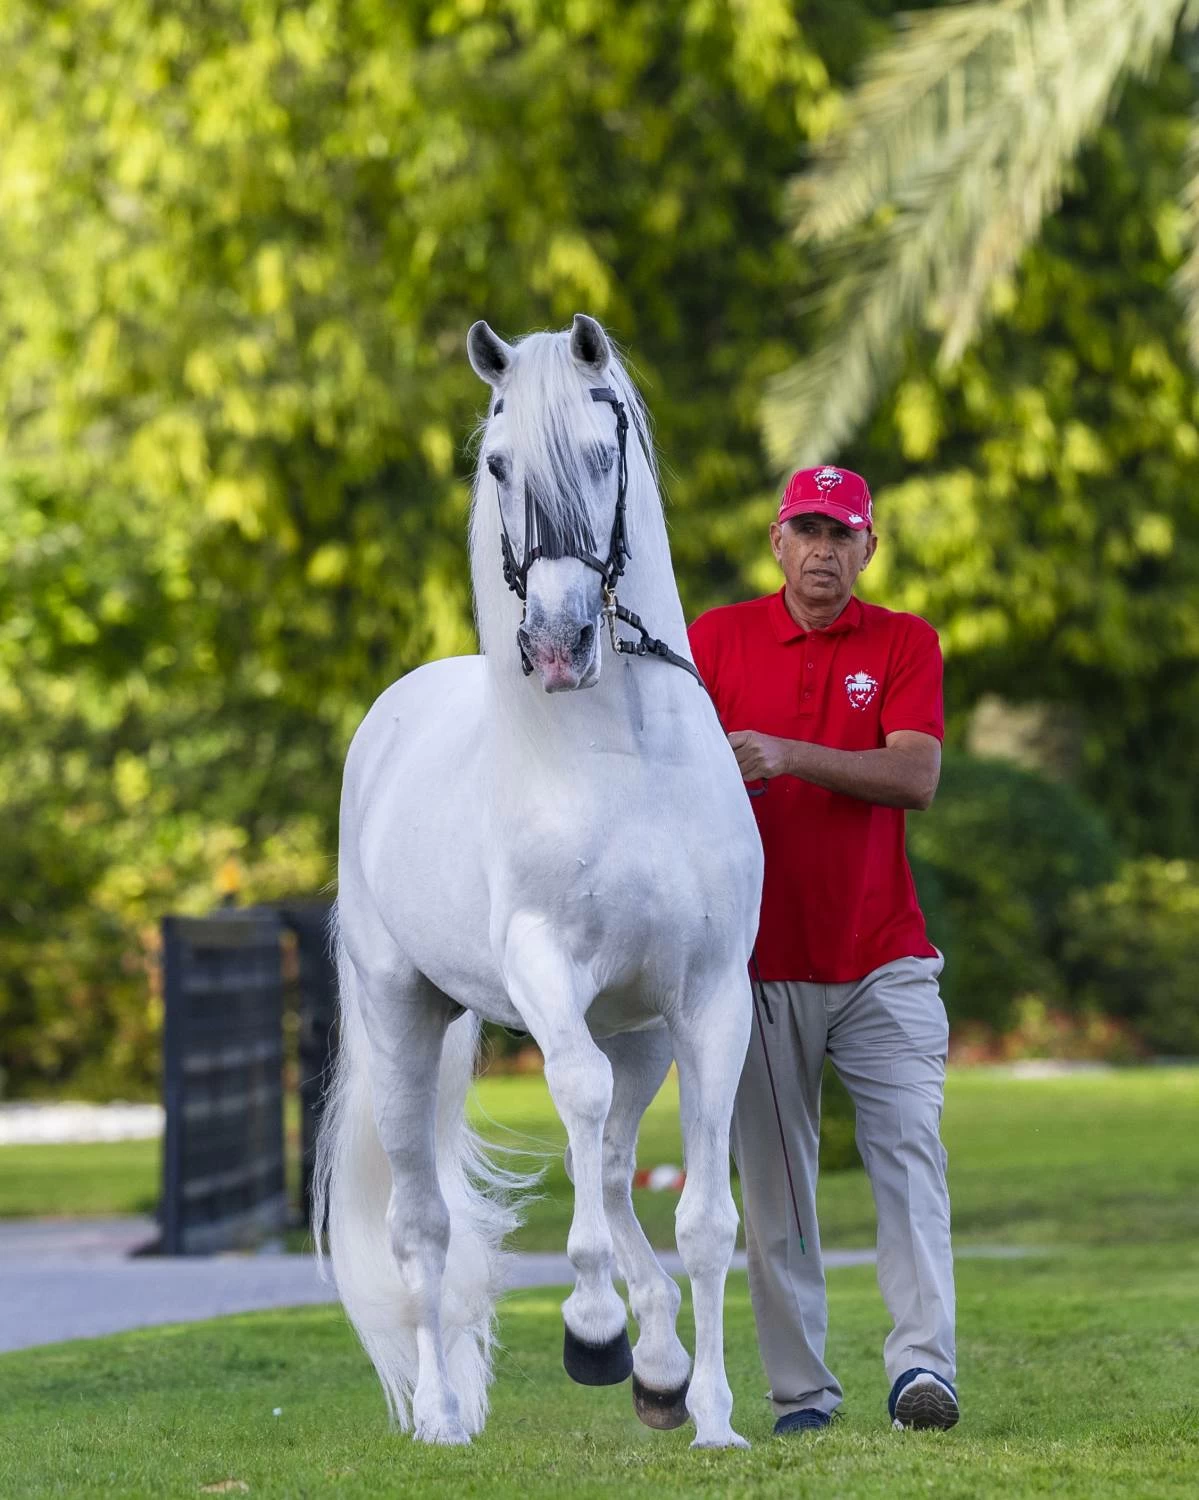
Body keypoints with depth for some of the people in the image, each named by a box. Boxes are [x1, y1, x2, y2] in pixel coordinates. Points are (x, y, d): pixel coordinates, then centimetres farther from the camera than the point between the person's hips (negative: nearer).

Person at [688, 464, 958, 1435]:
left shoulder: (905, 644, 4)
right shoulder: (719, 637, 7)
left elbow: (917, 776, -10)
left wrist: (790, 756, -21)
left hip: (883, 962, -1)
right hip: (761, 962, 1)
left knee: (910, 1150, -13)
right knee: (774, 1182, 1)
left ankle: (923, 1365, -20)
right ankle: (801, 1391, 5)